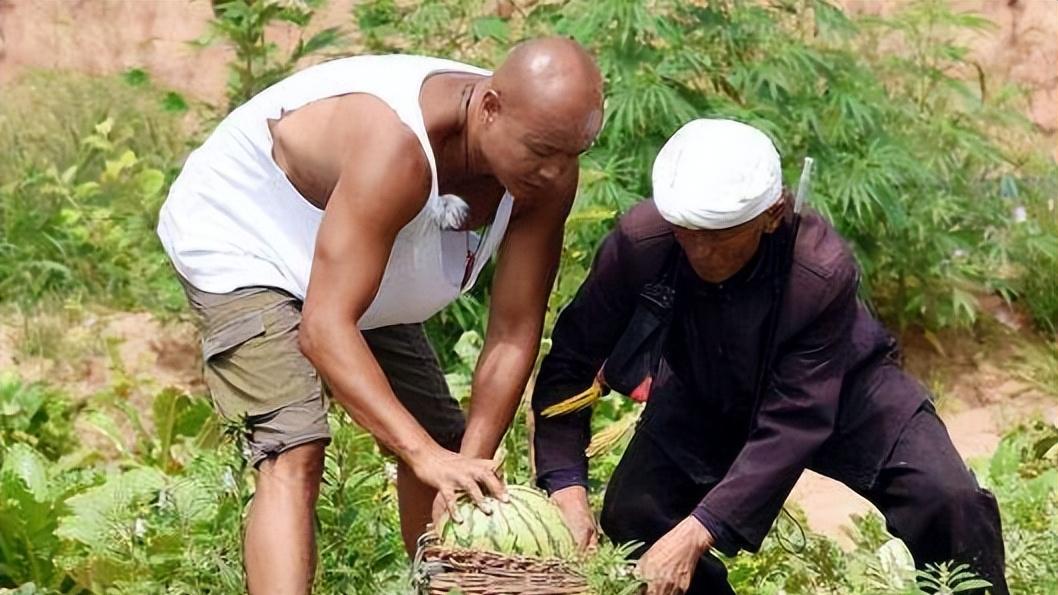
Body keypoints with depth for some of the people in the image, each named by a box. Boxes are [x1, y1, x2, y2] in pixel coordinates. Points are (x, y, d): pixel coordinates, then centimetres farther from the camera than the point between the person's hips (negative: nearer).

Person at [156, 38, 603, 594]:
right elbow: (322, 329, -45)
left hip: (364, 273, 8)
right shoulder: (397, 149, -42)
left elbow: (514, 335, -17)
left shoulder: (545, 176, -22)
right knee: (293, 454, -24)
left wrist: (466, 464, -27)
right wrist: (425, 453, -50)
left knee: (443, 442, 11)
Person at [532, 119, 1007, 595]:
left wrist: (696, 533, -45)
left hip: (834, 393, -2)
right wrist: (566, 487, -38)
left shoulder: (823, 272, -38)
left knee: (948, 501, -19)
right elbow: (571, 361, -23)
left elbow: (792, 423, -37)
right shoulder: (640, 243, -33)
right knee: (631, 513, -16)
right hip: (705, 399, 2)